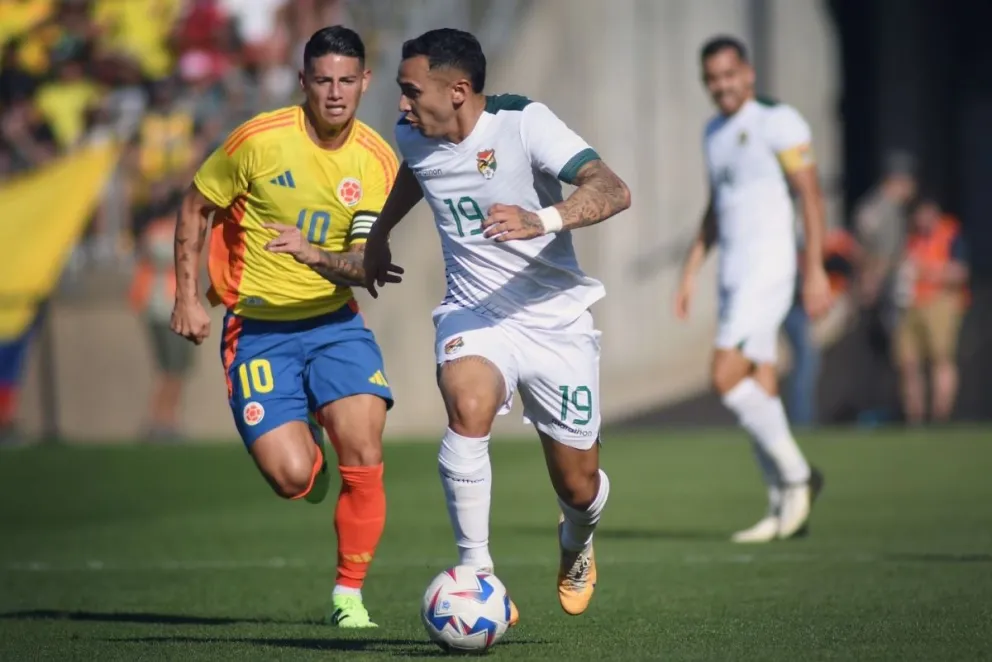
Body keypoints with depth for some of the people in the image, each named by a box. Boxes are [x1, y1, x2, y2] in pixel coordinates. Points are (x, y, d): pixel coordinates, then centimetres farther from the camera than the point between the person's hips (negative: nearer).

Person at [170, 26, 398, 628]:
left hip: (334, 322, 2)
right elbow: (196, 207, 2)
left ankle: (350, 595, 4)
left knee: (364, 457, -15)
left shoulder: (377, 161, -5)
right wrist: (187, 296, -2)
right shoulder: (260, 140, -12)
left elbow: (366, 265, -9)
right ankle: (308, 448, 24)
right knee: (292, 477, -15)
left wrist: (312, 253, -30)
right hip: (257, 327, -2)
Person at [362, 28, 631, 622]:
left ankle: (577, 543, 44)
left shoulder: (522, 123, -19)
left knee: (579, 487, 6)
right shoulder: (415, 137, -2)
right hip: (474, 314, 2)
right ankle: (475, 571, -24)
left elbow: (613, 192, -31)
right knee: (468, 406, -33)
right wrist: (380, 233, 38)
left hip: (557, 321, -2)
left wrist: (542, 221, -48)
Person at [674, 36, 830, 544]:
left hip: (768, 268, -8)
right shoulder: (715, 133, 16)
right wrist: (691, 270, 20)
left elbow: (811, 196, -10)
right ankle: (784, 511, 8)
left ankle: (796, 476, -5)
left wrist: (815, 270, -15)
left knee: (727, 377, -17)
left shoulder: (777, 122, -7)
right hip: (734, 273, 8)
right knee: (759, 388, 6)